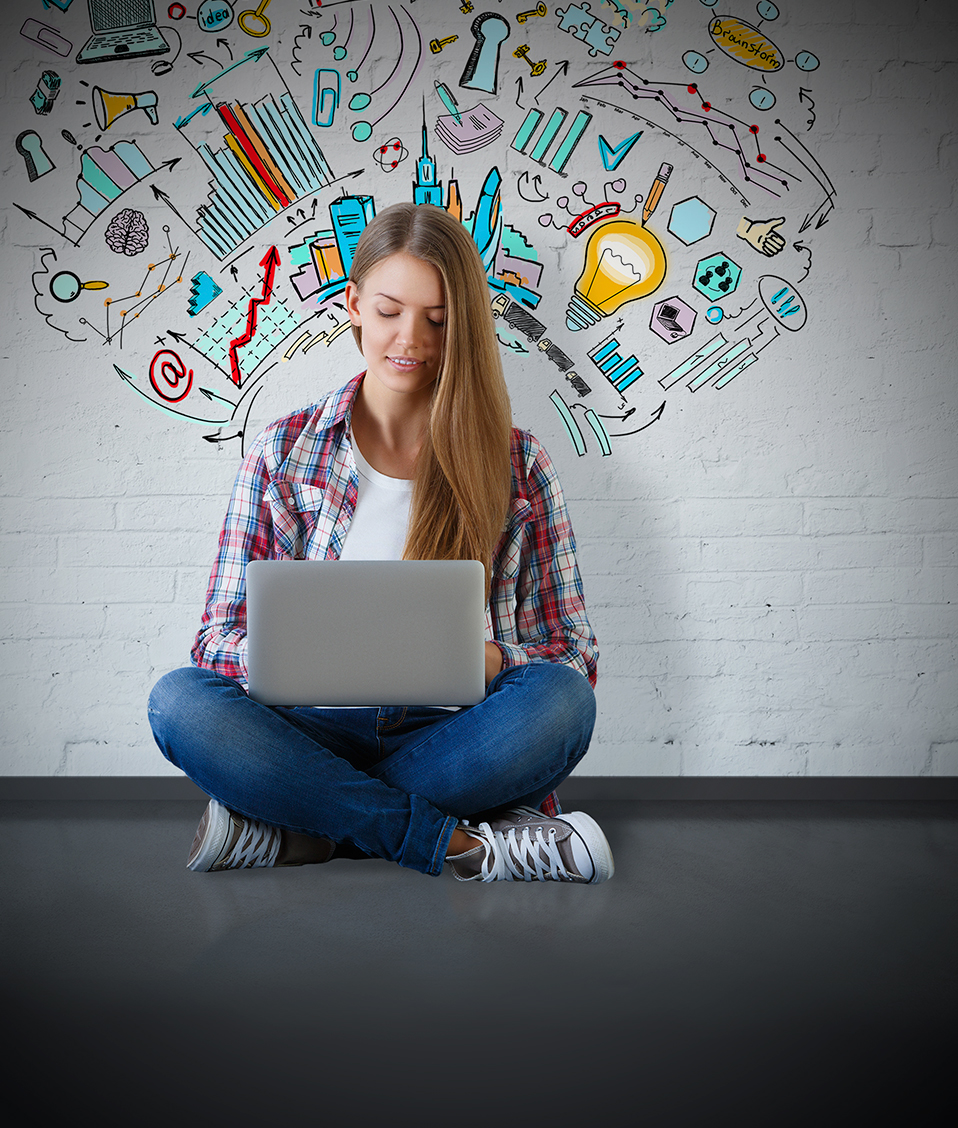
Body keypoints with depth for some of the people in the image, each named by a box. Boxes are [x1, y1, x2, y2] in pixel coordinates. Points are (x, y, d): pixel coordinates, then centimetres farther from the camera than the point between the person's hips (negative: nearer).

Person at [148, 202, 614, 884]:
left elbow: (573, 653, 3)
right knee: (178, 700, -27)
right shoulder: (286, 452, 7)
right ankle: (461, 844, -24)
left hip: (455, 737, 0)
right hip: (318, 728, 1)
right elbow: (222, 632, 3)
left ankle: (294, 831, -21)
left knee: (560, 698, -31)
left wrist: (490, 660, -21)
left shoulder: (516, 463, 5)